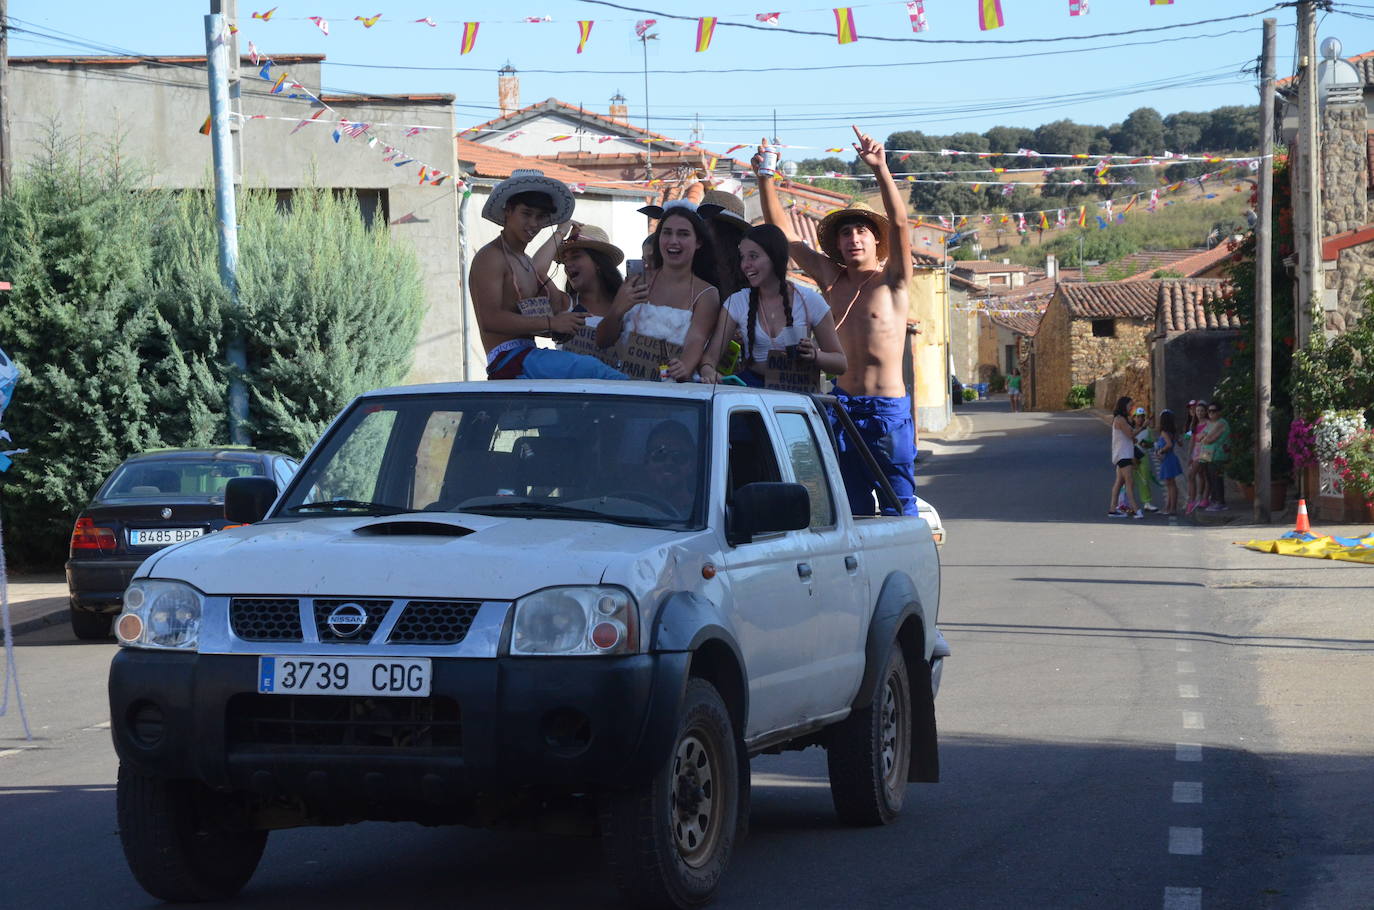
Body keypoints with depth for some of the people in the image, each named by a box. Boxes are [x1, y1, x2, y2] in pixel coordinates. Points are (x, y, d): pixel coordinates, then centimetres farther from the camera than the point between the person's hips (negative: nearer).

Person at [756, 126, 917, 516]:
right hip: (844, 405, 5)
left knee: (899, 506, -6)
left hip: (888, 407, -5)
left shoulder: (891, 281, 1)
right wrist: (764, 177, 1)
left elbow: (899, 223, -14)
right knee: (853, 509, 6)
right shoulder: (831, 279, 13)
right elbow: (781, 230, 12)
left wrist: (880, 169, -27)